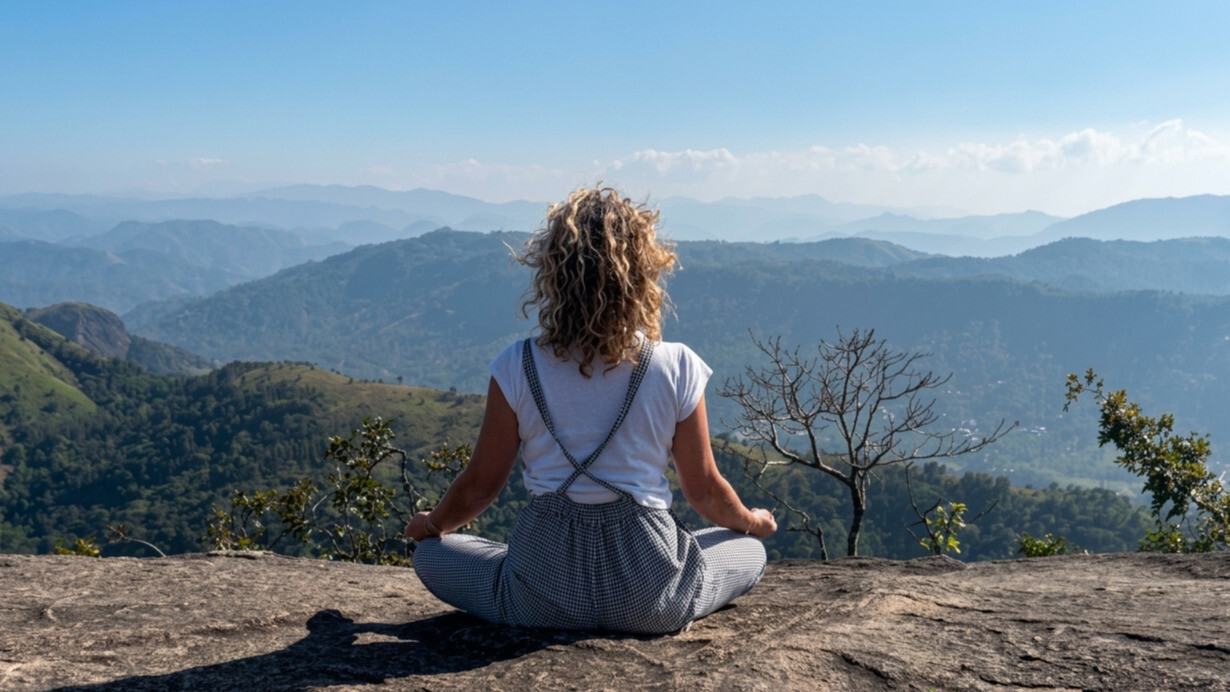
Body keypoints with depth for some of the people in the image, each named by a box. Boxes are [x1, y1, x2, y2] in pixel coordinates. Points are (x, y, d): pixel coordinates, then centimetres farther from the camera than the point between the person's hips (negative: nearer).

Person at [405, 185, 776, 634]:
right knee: (750, 551, 29)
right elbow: (704, 491, 1)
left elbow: (480, 486, 0)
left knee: (432, 554, 25)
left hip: (543, 599, -1)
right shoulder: (677, 369, -10)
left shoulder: (517, 369, -10)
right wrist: (753, 522, 24)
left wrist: (431, 524, 23)